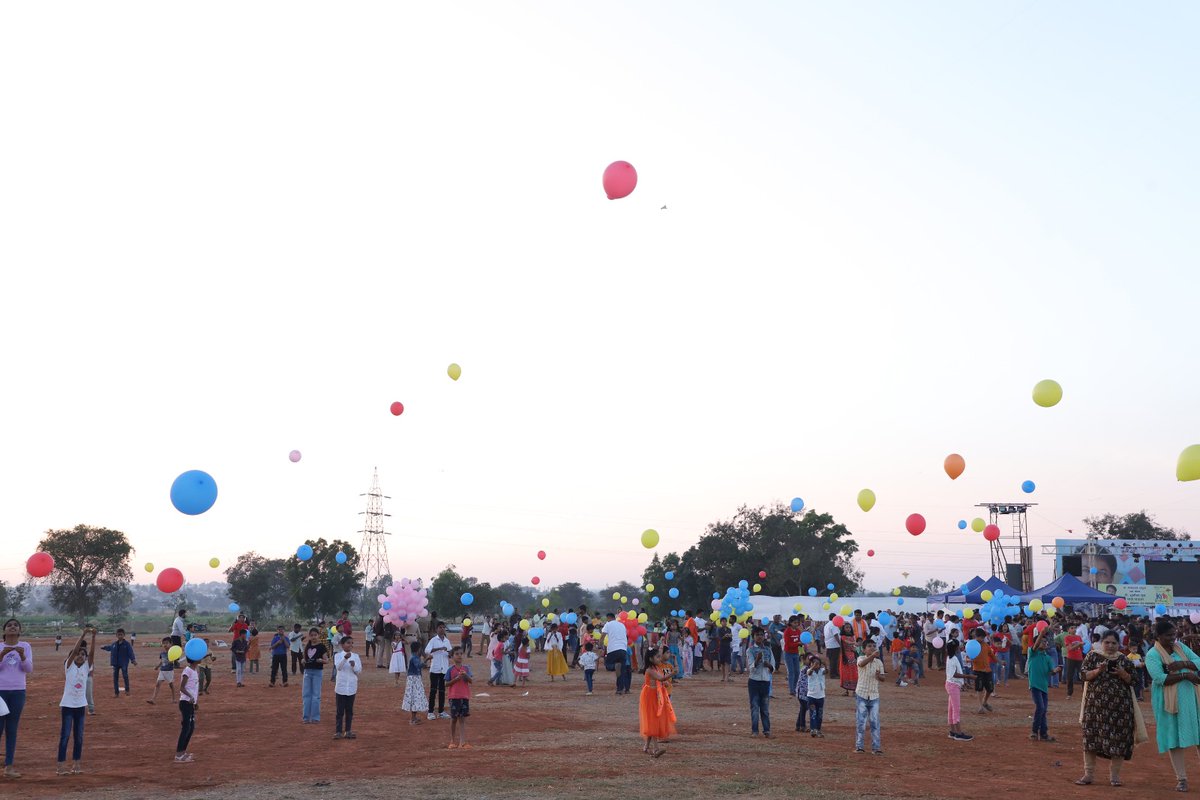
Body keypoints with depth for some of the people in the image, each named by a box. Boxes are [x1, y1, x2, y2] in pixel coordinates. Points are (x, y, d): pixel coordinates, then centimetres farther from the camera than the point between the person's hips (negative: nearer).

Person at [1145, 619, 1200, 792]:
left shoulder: (1180, 646, 8)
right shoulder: (1153, 655, -8)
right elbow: (1160, 679, -19)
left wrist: (1182, 664, -17)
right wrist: (1185, 675, -20)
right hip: (1169, 702, -4)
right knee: (1174, 738, 1)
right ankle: (1181, 778, 7)